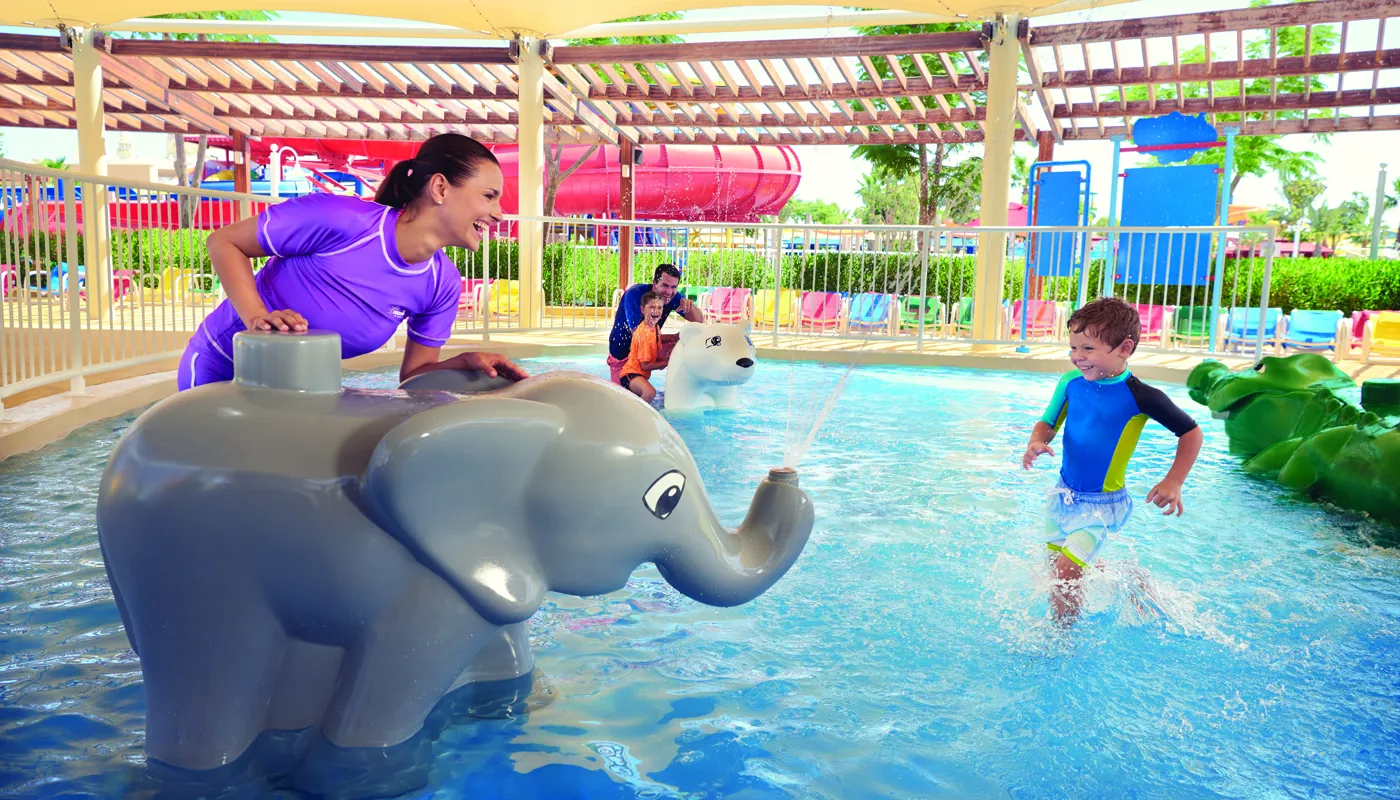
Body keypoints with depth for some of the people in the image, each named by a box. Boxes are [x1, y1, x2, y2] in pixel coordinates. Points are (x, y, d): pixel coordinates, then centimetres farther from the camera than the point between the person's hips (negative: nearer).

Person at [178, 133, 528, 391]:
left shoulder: (443, 284, -11)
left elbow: (413, 374, -2)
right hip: (218, 368, -5)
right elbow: (223, 242, -19)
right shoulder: (341, 220, -30)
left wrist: (466, 362, -21)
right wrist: (256, 317, -33)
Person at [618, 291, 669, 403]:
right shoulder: (644, 333, -22)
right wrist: (666, 363, -14)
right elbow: (645, 365, -19)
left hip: (642, 375, 10)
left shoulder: (656, 328, 3)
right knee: (650, 393, -37)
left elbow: (655, 356, 10)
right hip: (631, 373, -10)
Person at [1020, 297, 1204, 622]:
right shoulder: (1071, 382, -7)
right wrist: (1036, 443, -19)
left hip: (1101, 504, -6)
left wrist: (1173, 483, -13)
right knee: (1056, 560, 19)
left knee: (1066, 572, -13)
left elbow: (1191, 432, -7)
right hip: (1064, 494, 6)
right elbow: (1048, 423, 4)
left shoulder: (1139, 397, -20)